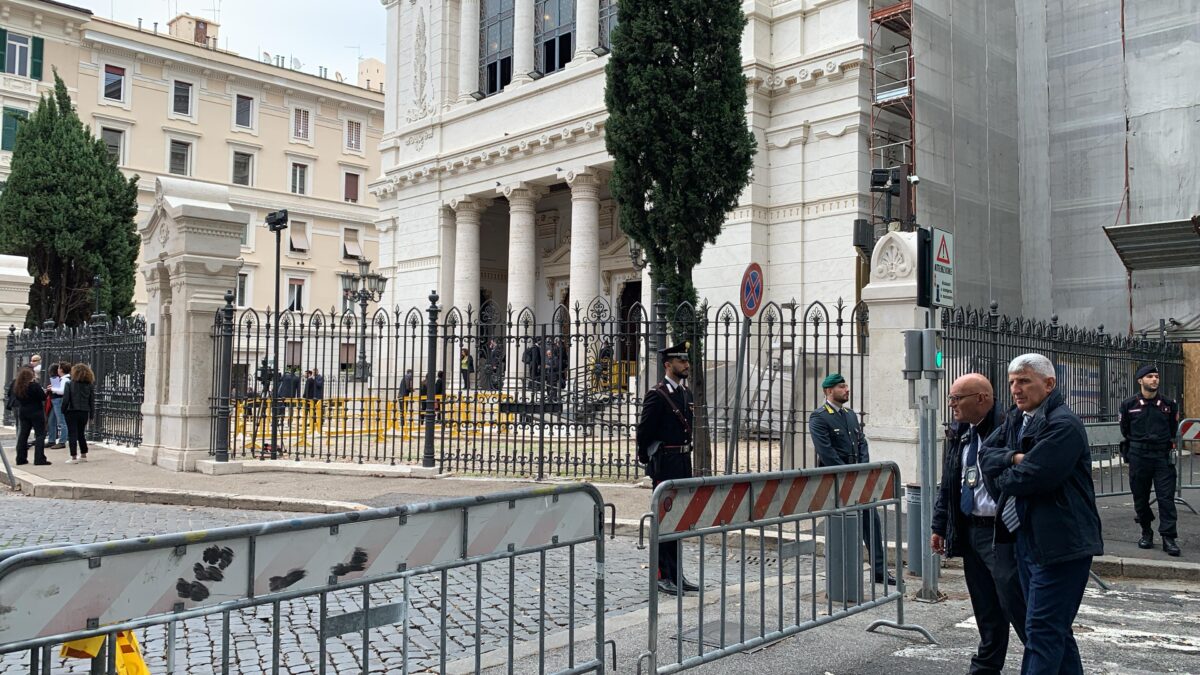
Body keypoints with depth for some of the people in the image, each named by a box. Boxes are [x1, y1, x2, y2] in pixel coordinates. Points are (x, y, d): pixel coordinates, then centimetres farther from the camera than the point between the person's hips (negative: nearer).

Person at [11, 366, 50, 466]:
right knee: (40, 435, -2)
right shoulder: (35, 385, -18)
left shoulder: (16, 386, 1)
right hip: (36, 413, -6)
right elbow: (43, 397, -15)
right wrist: (45, 391, 3)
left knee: (23, 435, 14)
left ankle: (21, 458, 16)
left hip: (22, 412, 6)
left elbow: (16, 398, 11)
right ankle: (39, 459, -8)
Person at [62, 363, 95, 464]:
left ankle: (73, 457, -2)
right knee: (81, 434, 18)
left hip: (72, 412, -4)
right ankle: (84, 455, 24)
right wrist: (92, 415, 10)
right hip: (84, 413, 4)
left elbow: (65, 399, -10)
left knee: (72, 434, 1)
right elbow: (92, 401, 5)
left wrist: (63, 410, 2)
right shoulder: (90, 385, 2)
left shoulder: (70, 384, -8)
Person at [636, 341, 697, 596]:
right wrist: (646, 458, -5)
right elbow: (644, 430, -13)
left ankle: (676, 574, 22)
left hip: (684, 462, 8)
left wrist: (685, 454, 15)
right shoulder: (657, 395, -13)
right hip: (665, 464, -8)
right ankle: (662, 576, 7)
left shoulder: (687, 394, 12)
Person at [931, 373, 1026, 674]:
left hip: (1002, 533, -7)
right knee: (986, 610, 17)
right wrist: (940, 526, 17)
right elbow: (948, 484, 17)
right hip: (969, 531, 8)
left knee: (1017, 605, -3)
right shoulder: (957, 432, 11)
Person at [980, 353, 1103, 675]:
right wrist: (1014, 458, -11)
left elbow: (1030, 478, -23)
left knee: (1043, 630, -6)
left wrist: (1002, 477, -3)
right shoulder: (1016, 418, 12)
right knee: (1055, 628, 19)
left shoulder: (1063, 425, -17)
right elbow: (985, 454, 8)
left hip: (1059, 543, -9)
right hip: (1028, 538, 9)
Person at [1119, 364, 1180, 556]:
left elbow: (1173, 430, 19)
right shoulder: (1129, 405, 2)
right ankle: (1146, 533, 21)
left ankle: (1168, 537, -4)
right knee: (1140, 497, 7)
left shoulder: (1168, 405, 4)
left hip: (1163, 457, 0)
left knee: (1166, 498, -5)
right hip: (1138, 458, 0)